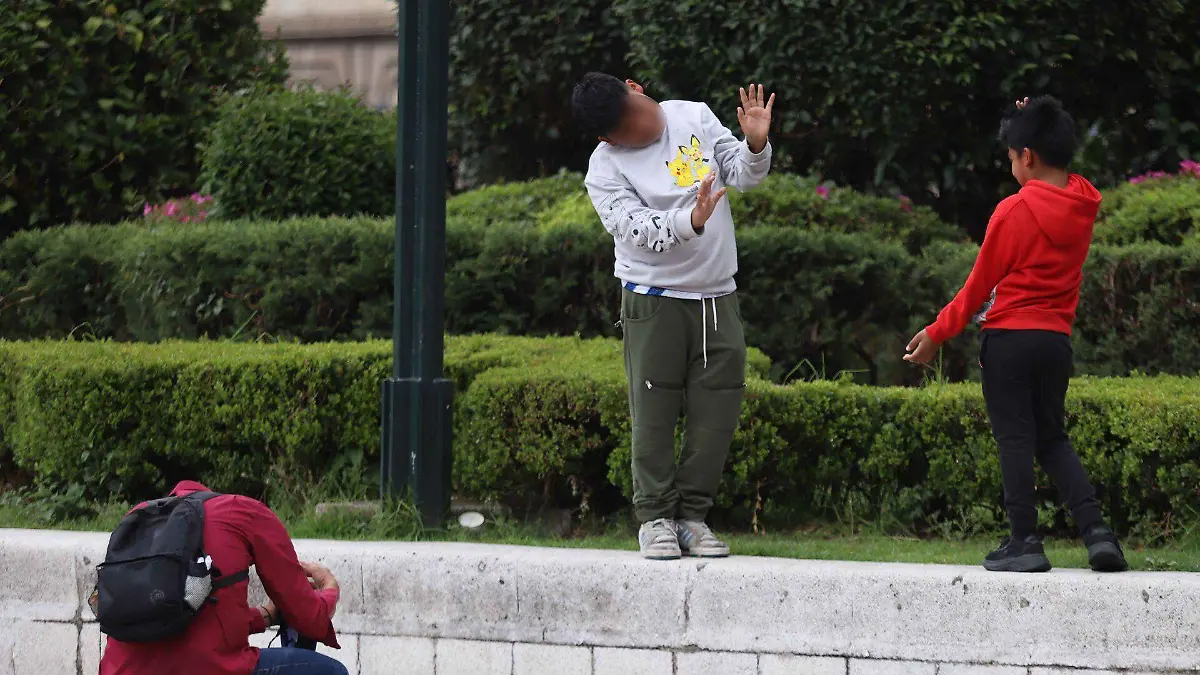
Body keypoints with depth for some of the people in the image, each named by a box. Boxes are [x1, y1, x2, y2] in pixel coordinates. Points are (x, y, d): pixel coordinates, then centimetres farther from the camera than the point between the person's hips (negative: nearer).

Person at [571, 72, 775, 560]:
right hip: (653, 300, -4)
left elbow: (743, 175, 2)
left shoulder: (694, 118, 1)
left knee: (717, 410, 3)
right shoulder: (605, 169, -11)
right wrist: (690, 221, -39)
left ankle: (692, 515, 11)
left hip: (717, 299, 4)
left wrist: (755, 145, -20)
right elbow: (638, 230, -23)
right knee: (655, 411, -2)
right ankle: (655, 518, 6)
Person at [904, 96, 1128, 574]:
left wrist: (936, 335, 5)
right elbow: (1056, 177, 29)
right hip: (1057, 338, 6)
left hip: (1008, 337, -6)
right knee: (1053, 439, 15)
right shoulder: (1085, 203, 2)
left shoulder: (1013, 212, -13)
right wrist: (1035, 125, 19)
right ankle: (1095, 529, 0)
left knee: (1015, 439, 0)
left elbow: (979, 287, -6)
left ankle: (1025, 542, -4)